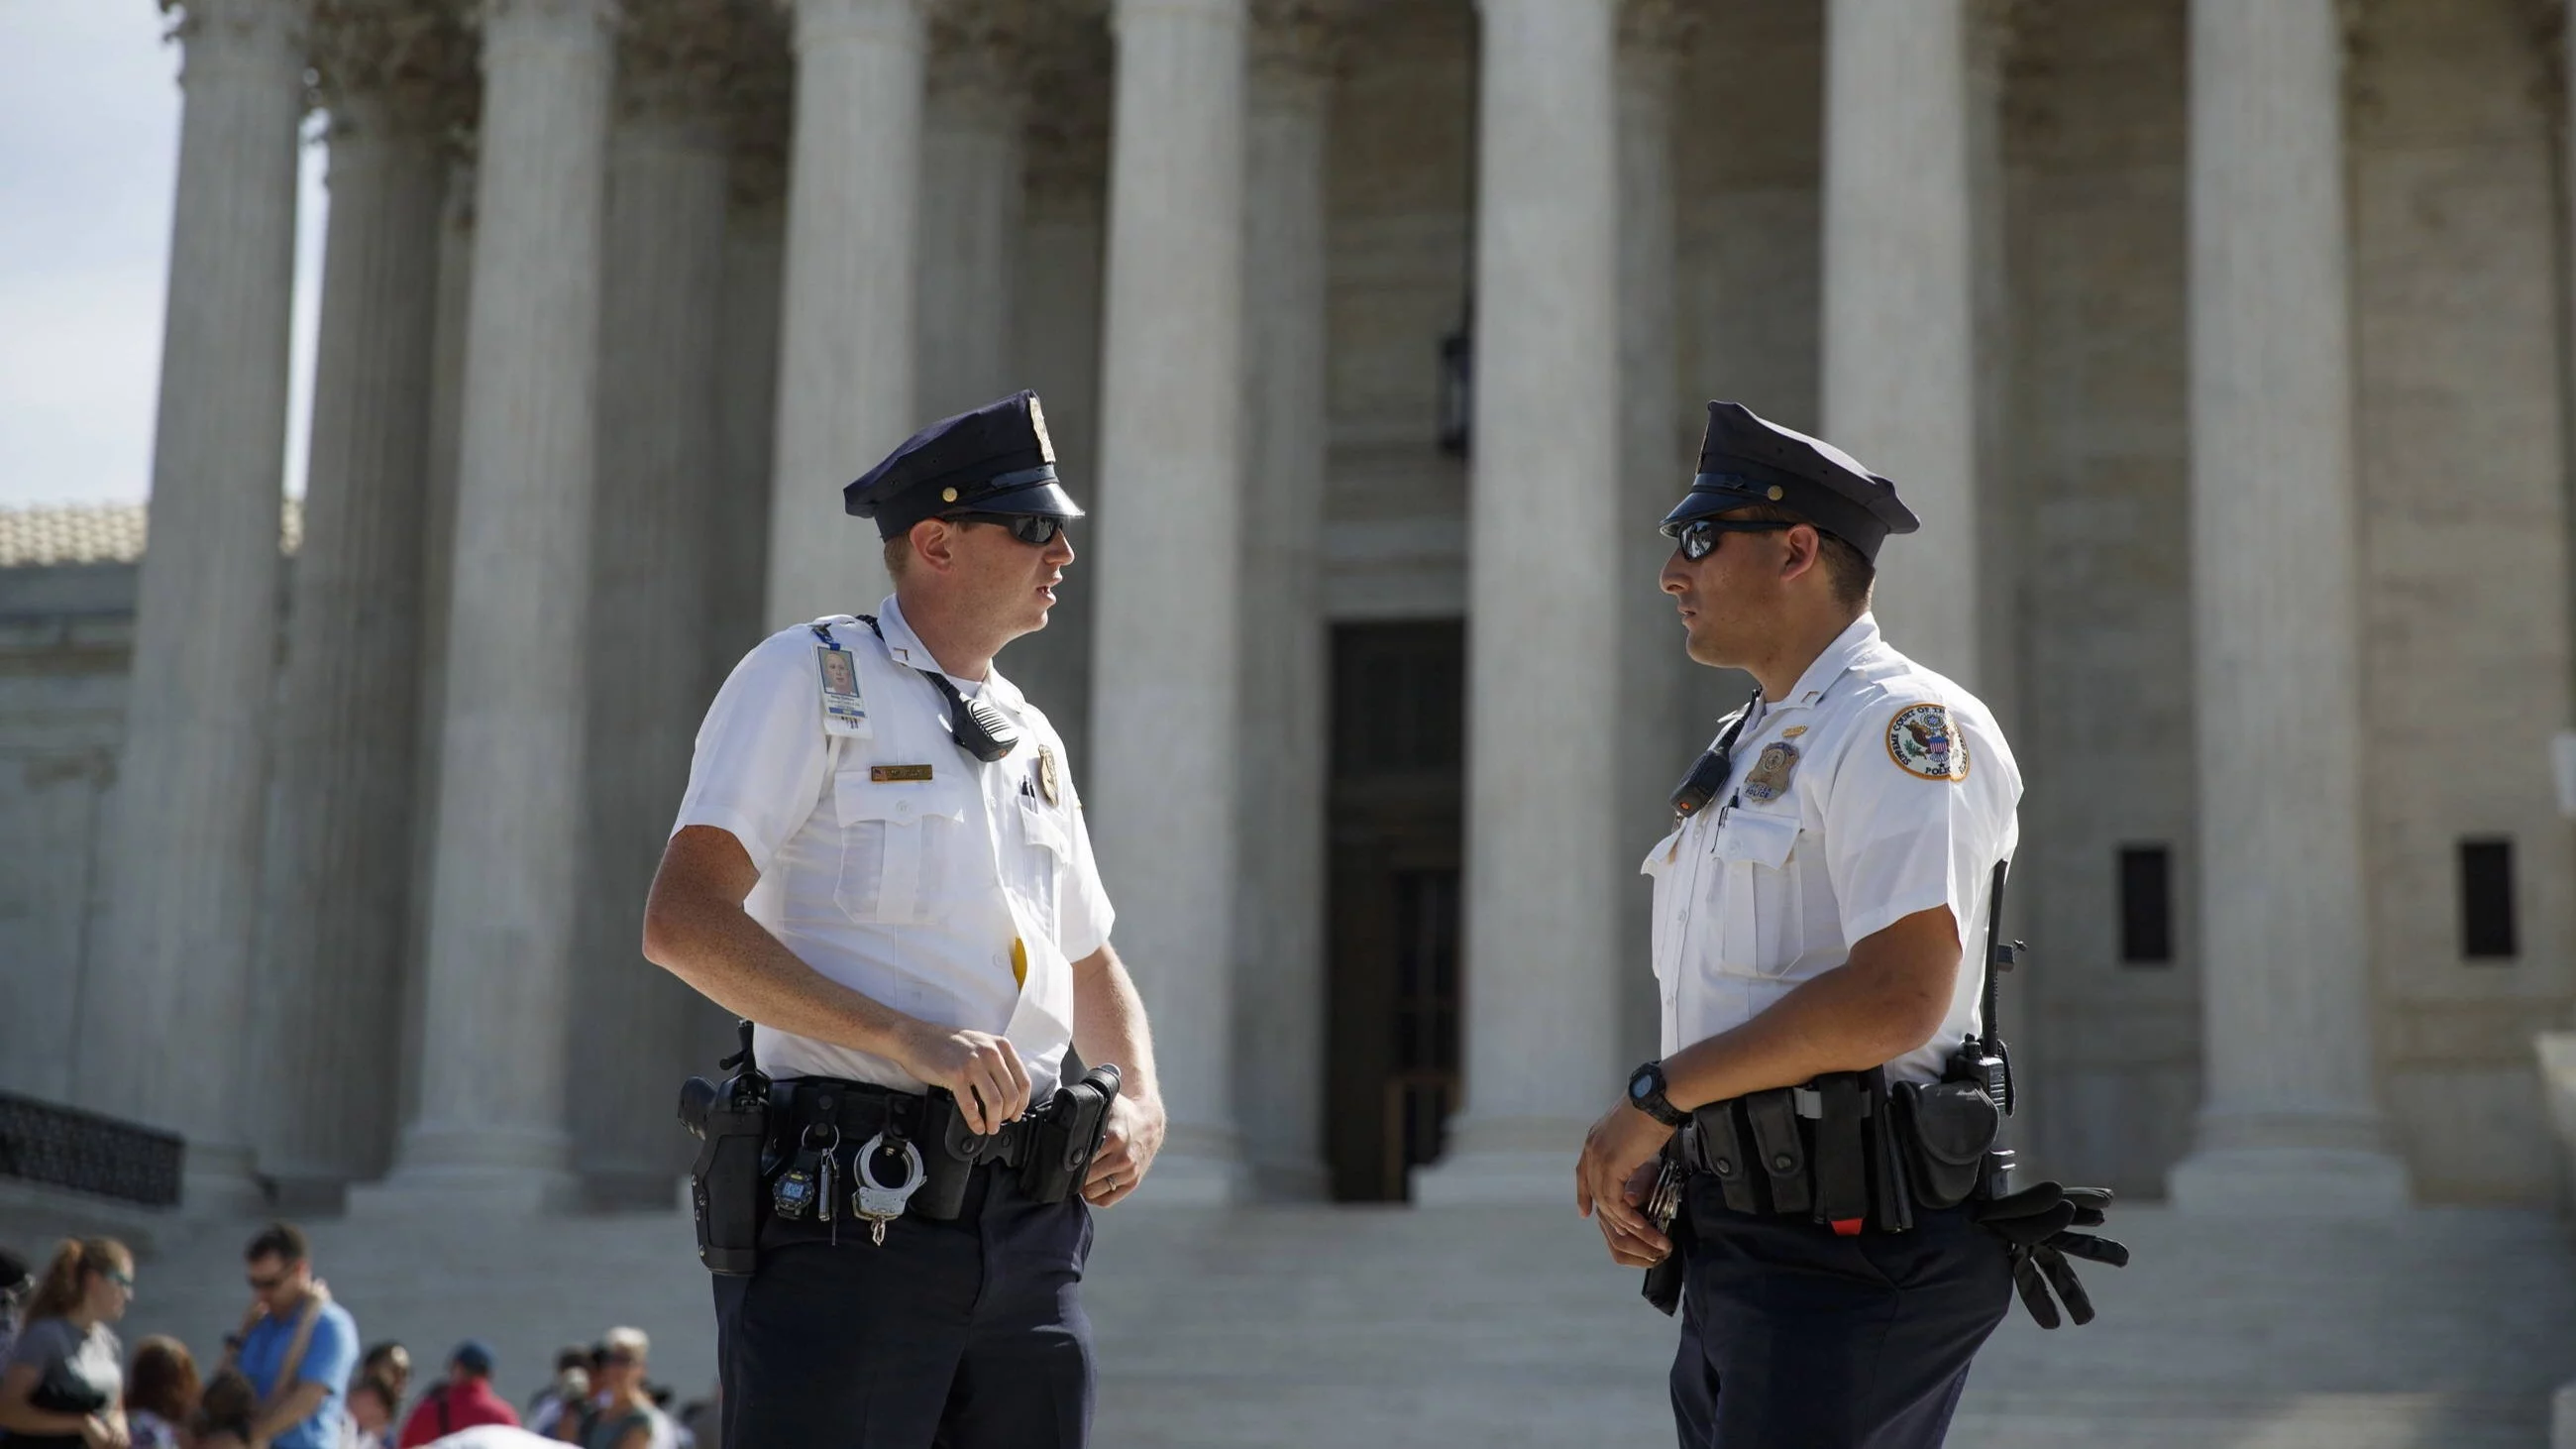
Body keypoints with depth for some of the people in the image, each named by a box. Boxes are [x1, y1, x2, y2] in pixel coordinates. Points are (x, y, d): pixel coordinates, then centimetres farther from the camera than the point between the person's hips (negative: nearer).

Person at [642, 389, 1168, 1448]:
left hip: (1030, 1230, 7)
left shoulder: (1032, 740, 21)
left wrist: (1141, 1098, 11)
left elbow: (1091, 964, 33)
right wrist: (907, 1039, -19)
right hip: (851, 1220, -6)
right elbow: (684, 923, -11)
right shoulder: (811, 679, 1)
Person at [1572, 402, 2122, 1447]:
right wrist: (1640, 1167, 4)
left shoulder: (1901, 725, -10)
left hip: (1852, 1256, -9)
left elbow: (1896, 997, -23)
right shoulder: (1745, 753, 19)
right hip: (1737, 1246, 9)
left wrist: (1657, 1096, -15)